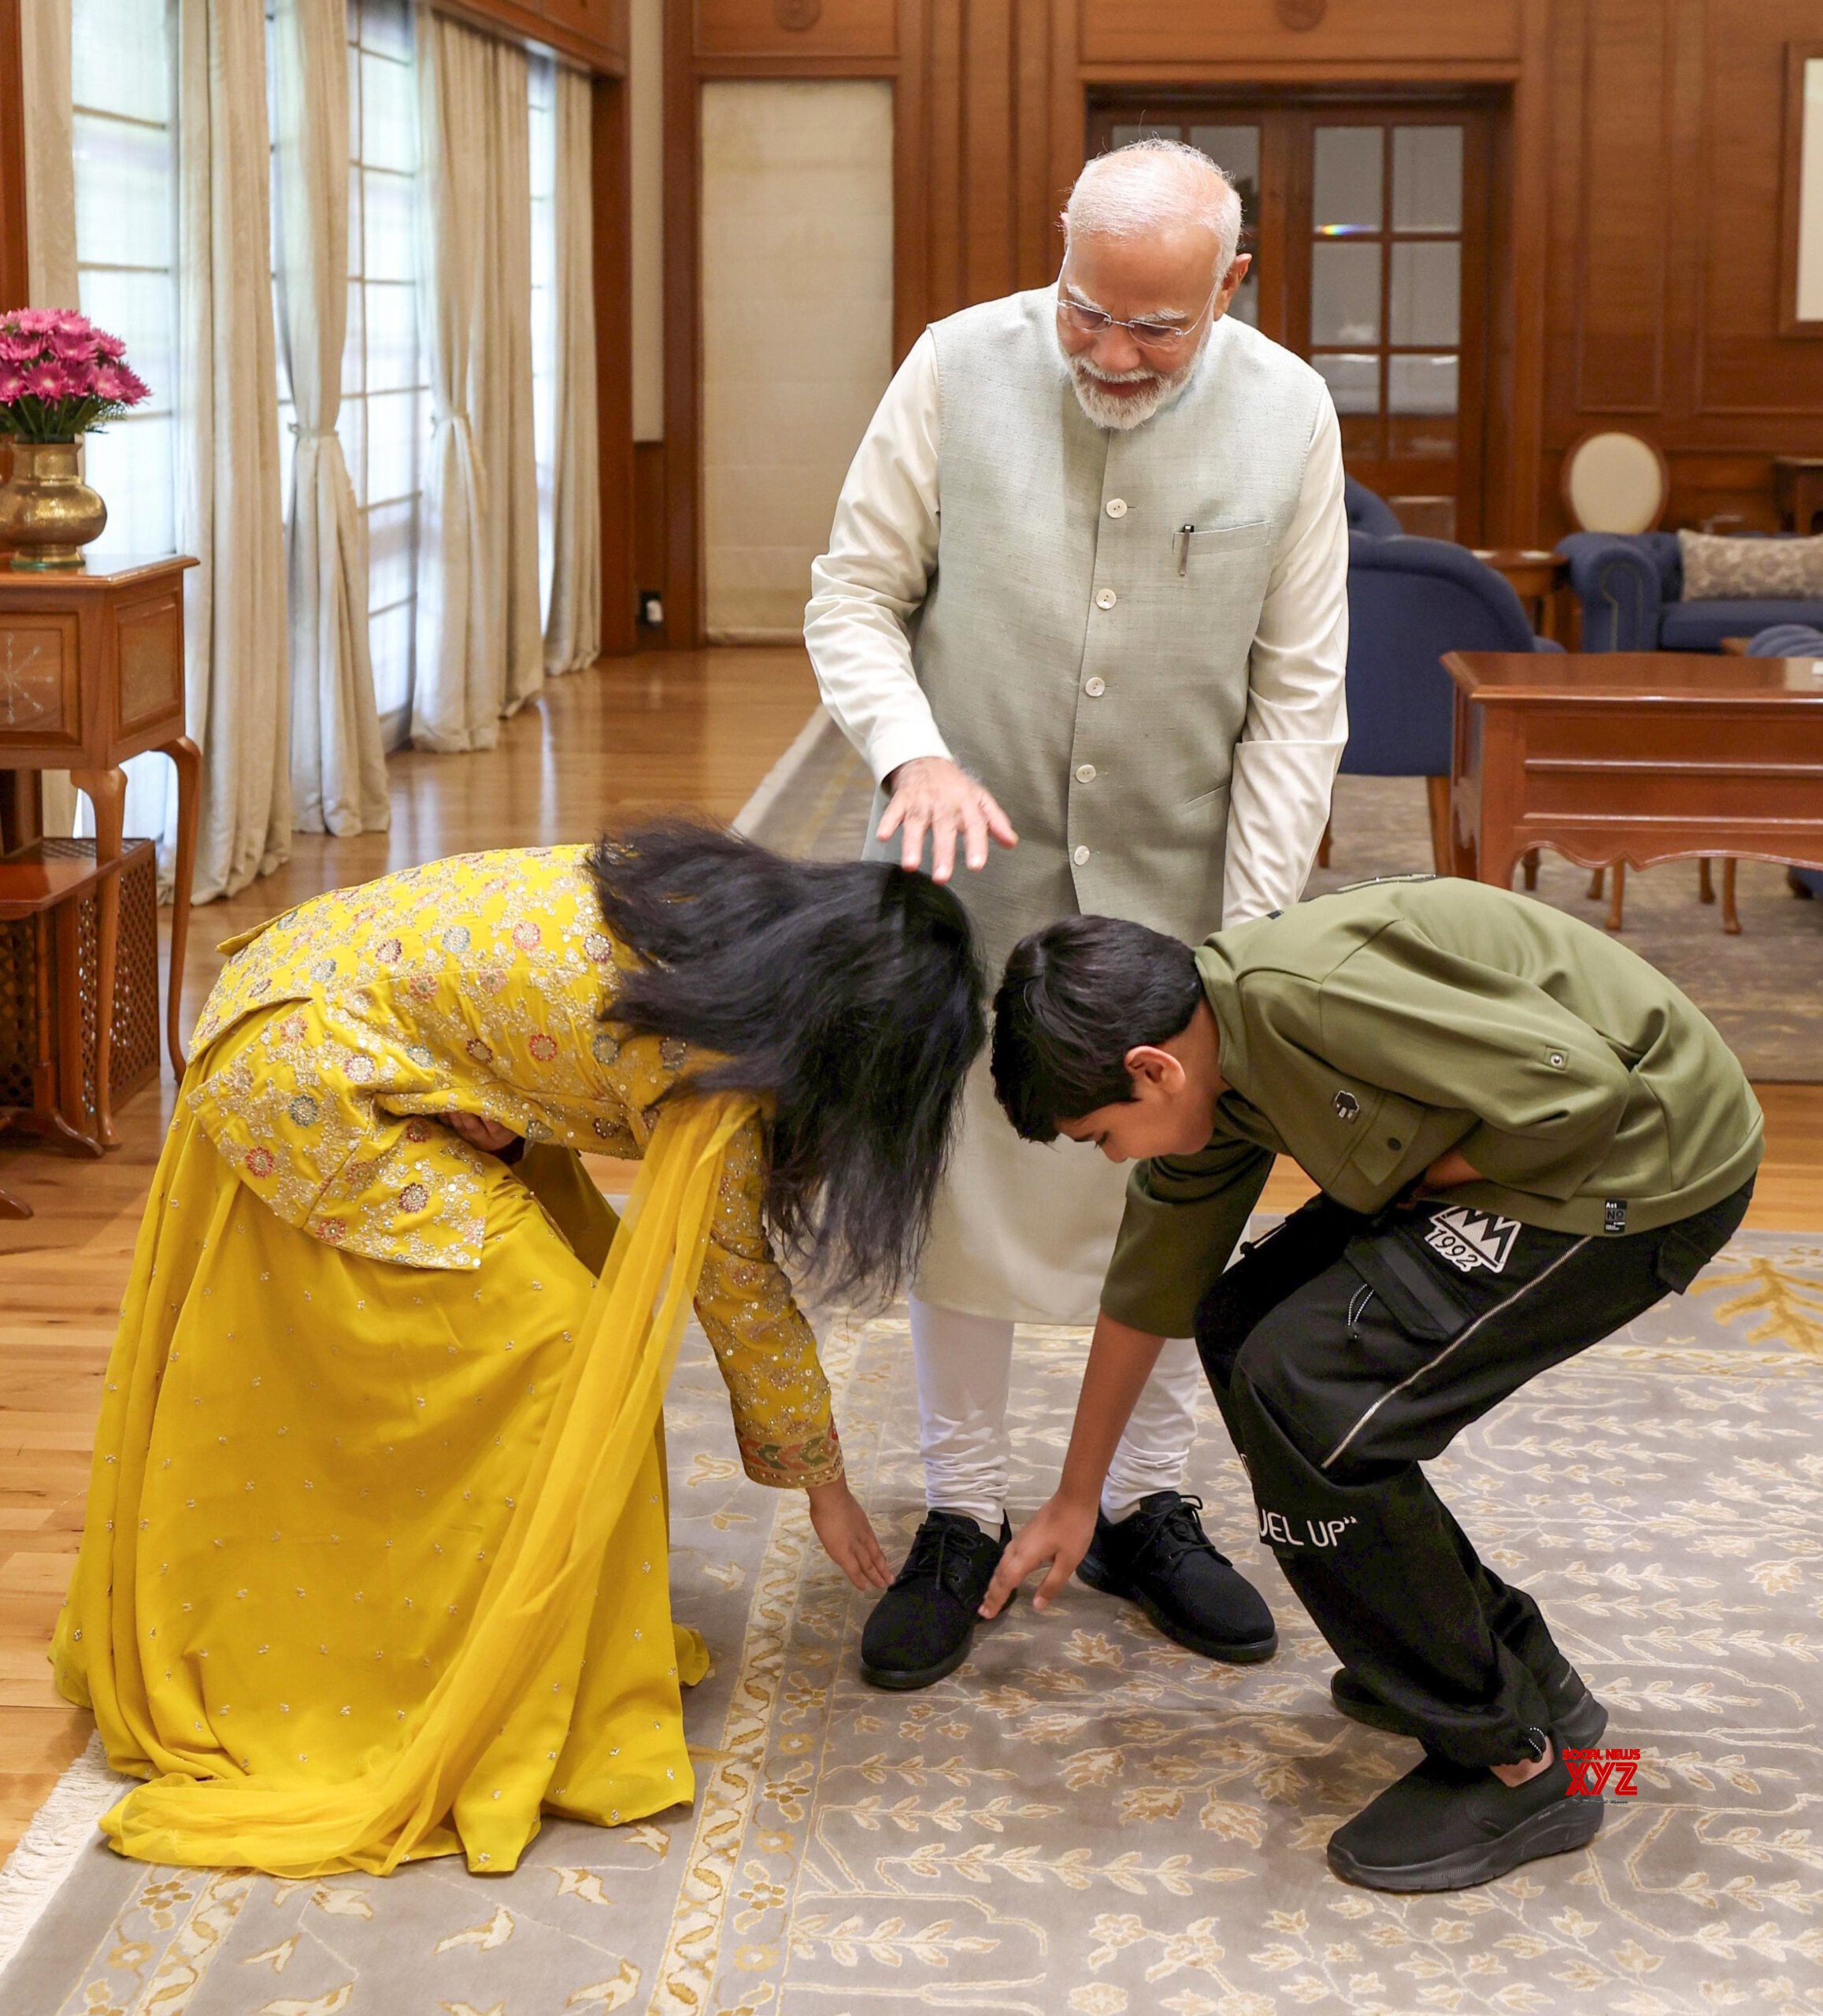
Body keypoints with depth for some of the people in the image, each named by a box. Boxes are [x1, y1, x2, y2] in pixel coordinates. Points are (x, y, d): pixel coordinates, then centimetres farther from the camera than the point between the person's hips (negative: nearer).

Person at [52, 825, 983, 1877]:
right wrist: (823, 1482, 2)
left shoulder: (746, 908, -5)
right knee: (555, 1343, -9)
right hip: (314, 1078, -9)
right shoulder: (706, 1065, -25)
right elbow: (734, 1280, -11)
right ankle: (526, 1713, 3)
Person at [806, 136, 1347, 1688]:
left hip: (1172, 881, 1)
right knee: (960, 1188, 6)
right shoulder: (961, 368, -8)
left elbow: (1299, 688, -4)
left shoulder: (1288, 414, -6)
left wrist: (1254, 927, -9)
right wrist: (913, 754, -21)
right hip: (971, 866, -1)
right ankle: (964, 1518, 20)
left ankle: (1145, 1506, 26)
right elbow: (854, 594, -2)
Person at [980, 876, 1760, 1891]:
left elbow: (1582, 1084, -29)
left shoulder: (1305, 990, -28)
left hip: (1642, 1160, -10)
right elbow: (1147, 1291, 17)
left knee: (1304, 1389, -16)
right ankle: (1514, 1661, 23)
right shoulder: (1212, 1071, 3)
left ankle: (1514, 1764, -1)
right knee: (1243, 1325, 14)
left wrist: (1438, 1175, -11)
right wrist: (1076, 1499, 26)